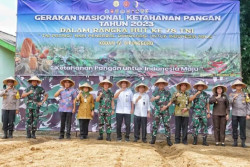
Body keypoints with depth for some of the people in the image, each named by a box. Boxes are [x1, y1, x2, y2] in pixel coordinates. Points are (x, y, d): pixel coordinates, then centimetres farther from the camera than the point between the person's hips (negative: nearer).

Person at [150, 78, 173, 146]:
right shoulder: (155, 92, 10)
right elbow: (151, 100, 1)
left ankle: (168, 140, 3)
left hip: (165, 110, 0)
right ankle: (153, 139, 5)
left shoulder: (167, 92, 9)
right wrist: (155, 98, -21)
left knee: (167, 125, -2)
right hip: (157, 110, 0)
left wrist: (166, 106, -11)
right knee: (155, 124, -1)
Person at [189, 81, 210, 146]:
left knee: (204, 126, -1)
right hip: (196, 112, -2)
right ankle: (195, 140, 7)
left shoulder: (206, 94, 10)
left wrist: (208, 113, 5)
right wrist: (196, 93, -20)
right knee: (195, 126, -3)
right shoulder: (194, 93, 4)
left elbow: (207, 104, 11)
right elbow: (190, 99, -16)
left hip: (203, 112, 2)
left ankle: (204, 141, 4)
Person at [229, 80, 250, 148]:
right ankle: (235, 142, 11)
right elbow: (230, 102, -7)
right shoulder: (232, 94, 7)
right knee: (234, 128, 2)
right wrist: (234, 97, -25)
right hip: (234, 114, 1)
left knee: (243, 128, 0)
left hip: (242, 114, 0)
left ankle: (243, 143, 6)